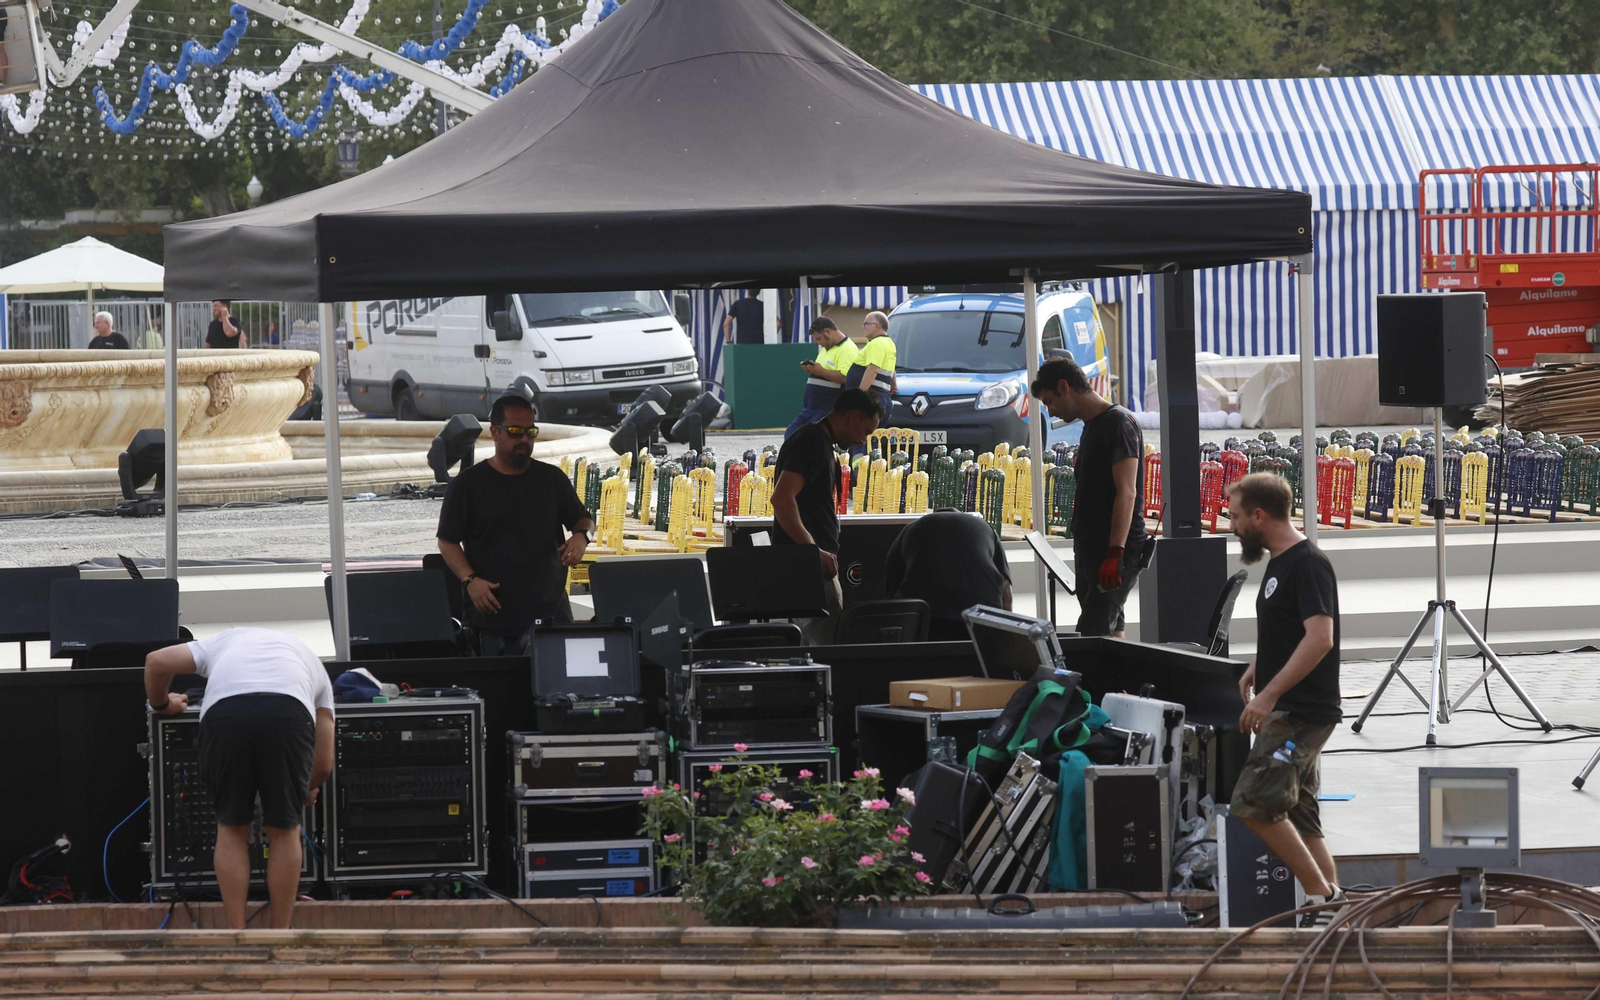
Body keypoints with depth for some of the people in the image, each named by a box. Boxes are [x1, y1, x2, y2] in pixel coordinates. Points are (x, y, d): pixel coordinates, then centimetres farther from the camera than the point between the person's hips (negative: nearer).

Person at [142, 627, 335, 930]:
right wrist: (306, 790, 54)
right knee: (284, 831, 17)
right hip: (290, 712, 0)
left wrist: (161, 705, 47)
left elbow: (157, 661, 27)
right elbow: (324, 766, 31)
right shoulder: (311, 661, 37)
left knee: (231, 829, 17)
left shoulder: (224, 640, 40)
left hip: (223, 712, 0)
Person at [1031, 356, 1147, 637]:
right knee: (1111, 634, 9)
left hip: (1116, 551, -10)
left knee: (1093, 635, -16)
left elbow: (1126, 492, -20)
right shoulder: (1092, 426, 18)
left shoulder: (1117, 422, -12)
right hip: (1092, 551, 10)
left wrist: (1115, 554, -26)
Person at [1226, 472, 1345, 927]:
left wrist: (1270, 693, -26)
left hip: (1302, 713, -11)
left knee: (1254, 802, -18)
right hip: (1285, 713, 11)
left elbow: (1319, 638, -24)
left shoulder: (1308, 564, -14)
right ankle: (1332, 905, 9)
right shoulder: (1279, 563, 17)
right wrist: (1257, 666, 18)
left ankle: (1321, 895, -13)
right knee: (1299, 817, 9)